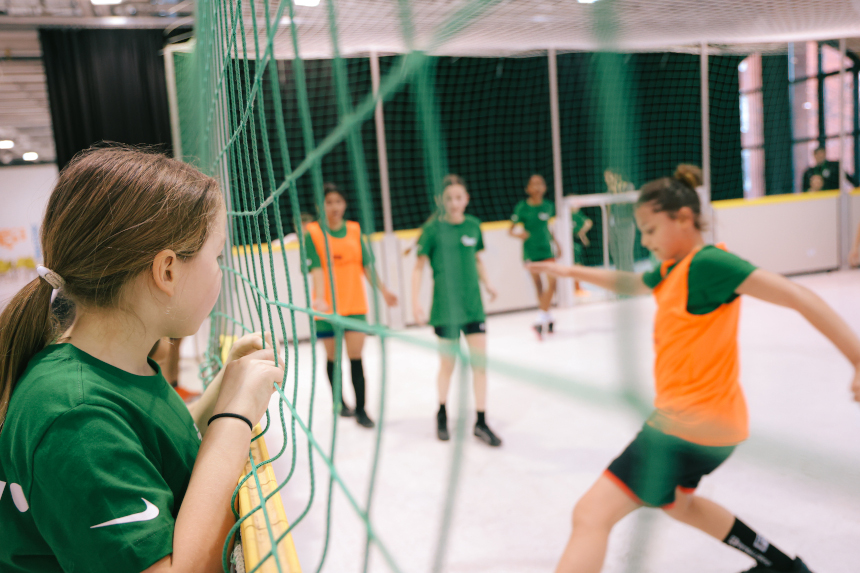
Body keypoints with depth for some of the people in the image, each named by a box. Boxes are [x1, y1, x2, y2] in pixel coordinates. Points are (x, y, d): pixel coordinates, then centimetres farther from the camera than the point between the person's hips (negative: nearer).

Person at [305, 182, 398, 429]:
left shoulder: (354, 230, 6)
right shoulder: (313, 233, -5)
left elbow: (366, 265, 11)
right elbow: (316, 269, -15)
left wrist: (383, 290, 10)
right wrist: (320, 299, -28)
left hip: (355, 304, 2)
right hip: (327, 307, -2)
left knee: (356, 356, -2)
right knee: (332, 356, 11)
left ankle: (360, 409, 6)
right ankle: (338, 401, 33)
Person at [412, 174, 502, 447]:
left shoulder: (473, 225, 5)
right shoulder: (433, 228, -6)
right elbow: (419, 266, -2)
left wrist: (487, 283, 2)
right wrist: (416, 302, -9)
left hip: (473, 304, 3)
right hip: (445, 307, -3)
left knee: (480, 360, 1)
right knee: (447, 363, 6)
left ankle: (481, 422, 11)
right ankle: (442, 414, 30)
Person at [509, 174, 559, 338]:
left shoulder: (548, 206, 1)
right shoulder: (522, 207, -8)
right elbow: (510, 229, -6)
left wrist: (555, 242, 20)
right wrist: (518, 234, -27)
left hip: (546, 249, 2)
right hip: (530, 251, -2)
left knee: (552, 283, -13)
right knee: (538, 286, 6)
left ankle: (541, 320, -12)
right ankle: (549, 318, 23)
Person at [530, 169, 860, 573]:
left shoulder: (707, 263, -18)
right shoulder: (672, 269, 9)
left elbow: (799, 297, -23)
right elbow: (628, 284, 28)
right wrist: (572, 271, 26)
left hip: (694, 424, -11)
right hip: (710, 419, 11)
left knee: (591, 514, -15)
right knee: (676, 503, 36)